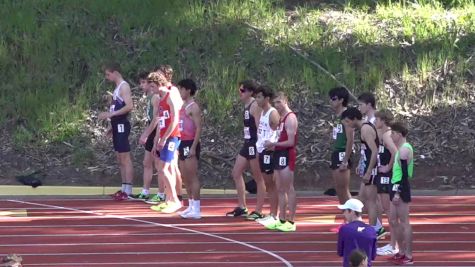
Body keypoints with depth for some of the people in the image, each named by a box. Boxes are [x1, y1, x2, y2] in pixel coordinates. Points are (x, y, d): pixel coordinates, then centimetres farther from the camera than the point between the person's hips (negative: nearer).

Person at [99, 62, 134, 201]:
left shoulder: (124, 87, -11)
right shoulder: (117, 88, 18)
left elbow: (129, 106, -23)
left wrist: (111, 114, -24)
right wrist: (112, 126, 20)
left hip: (122, 125, -10)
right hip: (117, 125, 10)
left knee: (125, 158, -9)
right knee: (120, 158, 11)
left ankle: (128, 190, -10)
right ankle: (124, 188, 15)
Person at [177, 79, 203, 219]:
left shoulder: (193, 107, -11)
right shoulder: (183, 106, 17)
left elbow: (198, 128, -17)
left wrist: (193, 147, -22)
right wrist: (178, 145, 19)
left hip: (190, 144, -10)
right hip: (183, 144, 10)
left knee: (192, 177, -9)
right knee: (185, 177, 11)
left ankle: (196, 209, -8)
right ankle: (191, 206, 17)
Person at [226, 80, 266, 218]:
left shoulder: (255, 106, -14)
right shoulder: (246, 106, 14)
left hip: (255, 145, -10)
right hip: (247, 144, 10)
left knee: (258, 178, -2)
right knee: (236, 173, 11)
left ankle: (258, 211, 4)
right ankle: (242, 207, 17)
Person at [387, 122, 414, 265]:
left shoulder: (405, 150, -17)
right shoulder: (402, 148, 15)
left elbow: (405, 173, -21)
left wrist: (399, 193, -24)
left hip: (401, 188, -11)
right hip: (397, 187, 11)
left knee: (404, 222, -6)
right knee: (393, 220, 15)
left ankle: (408, 256, -2)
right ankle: (402, 252, 23)